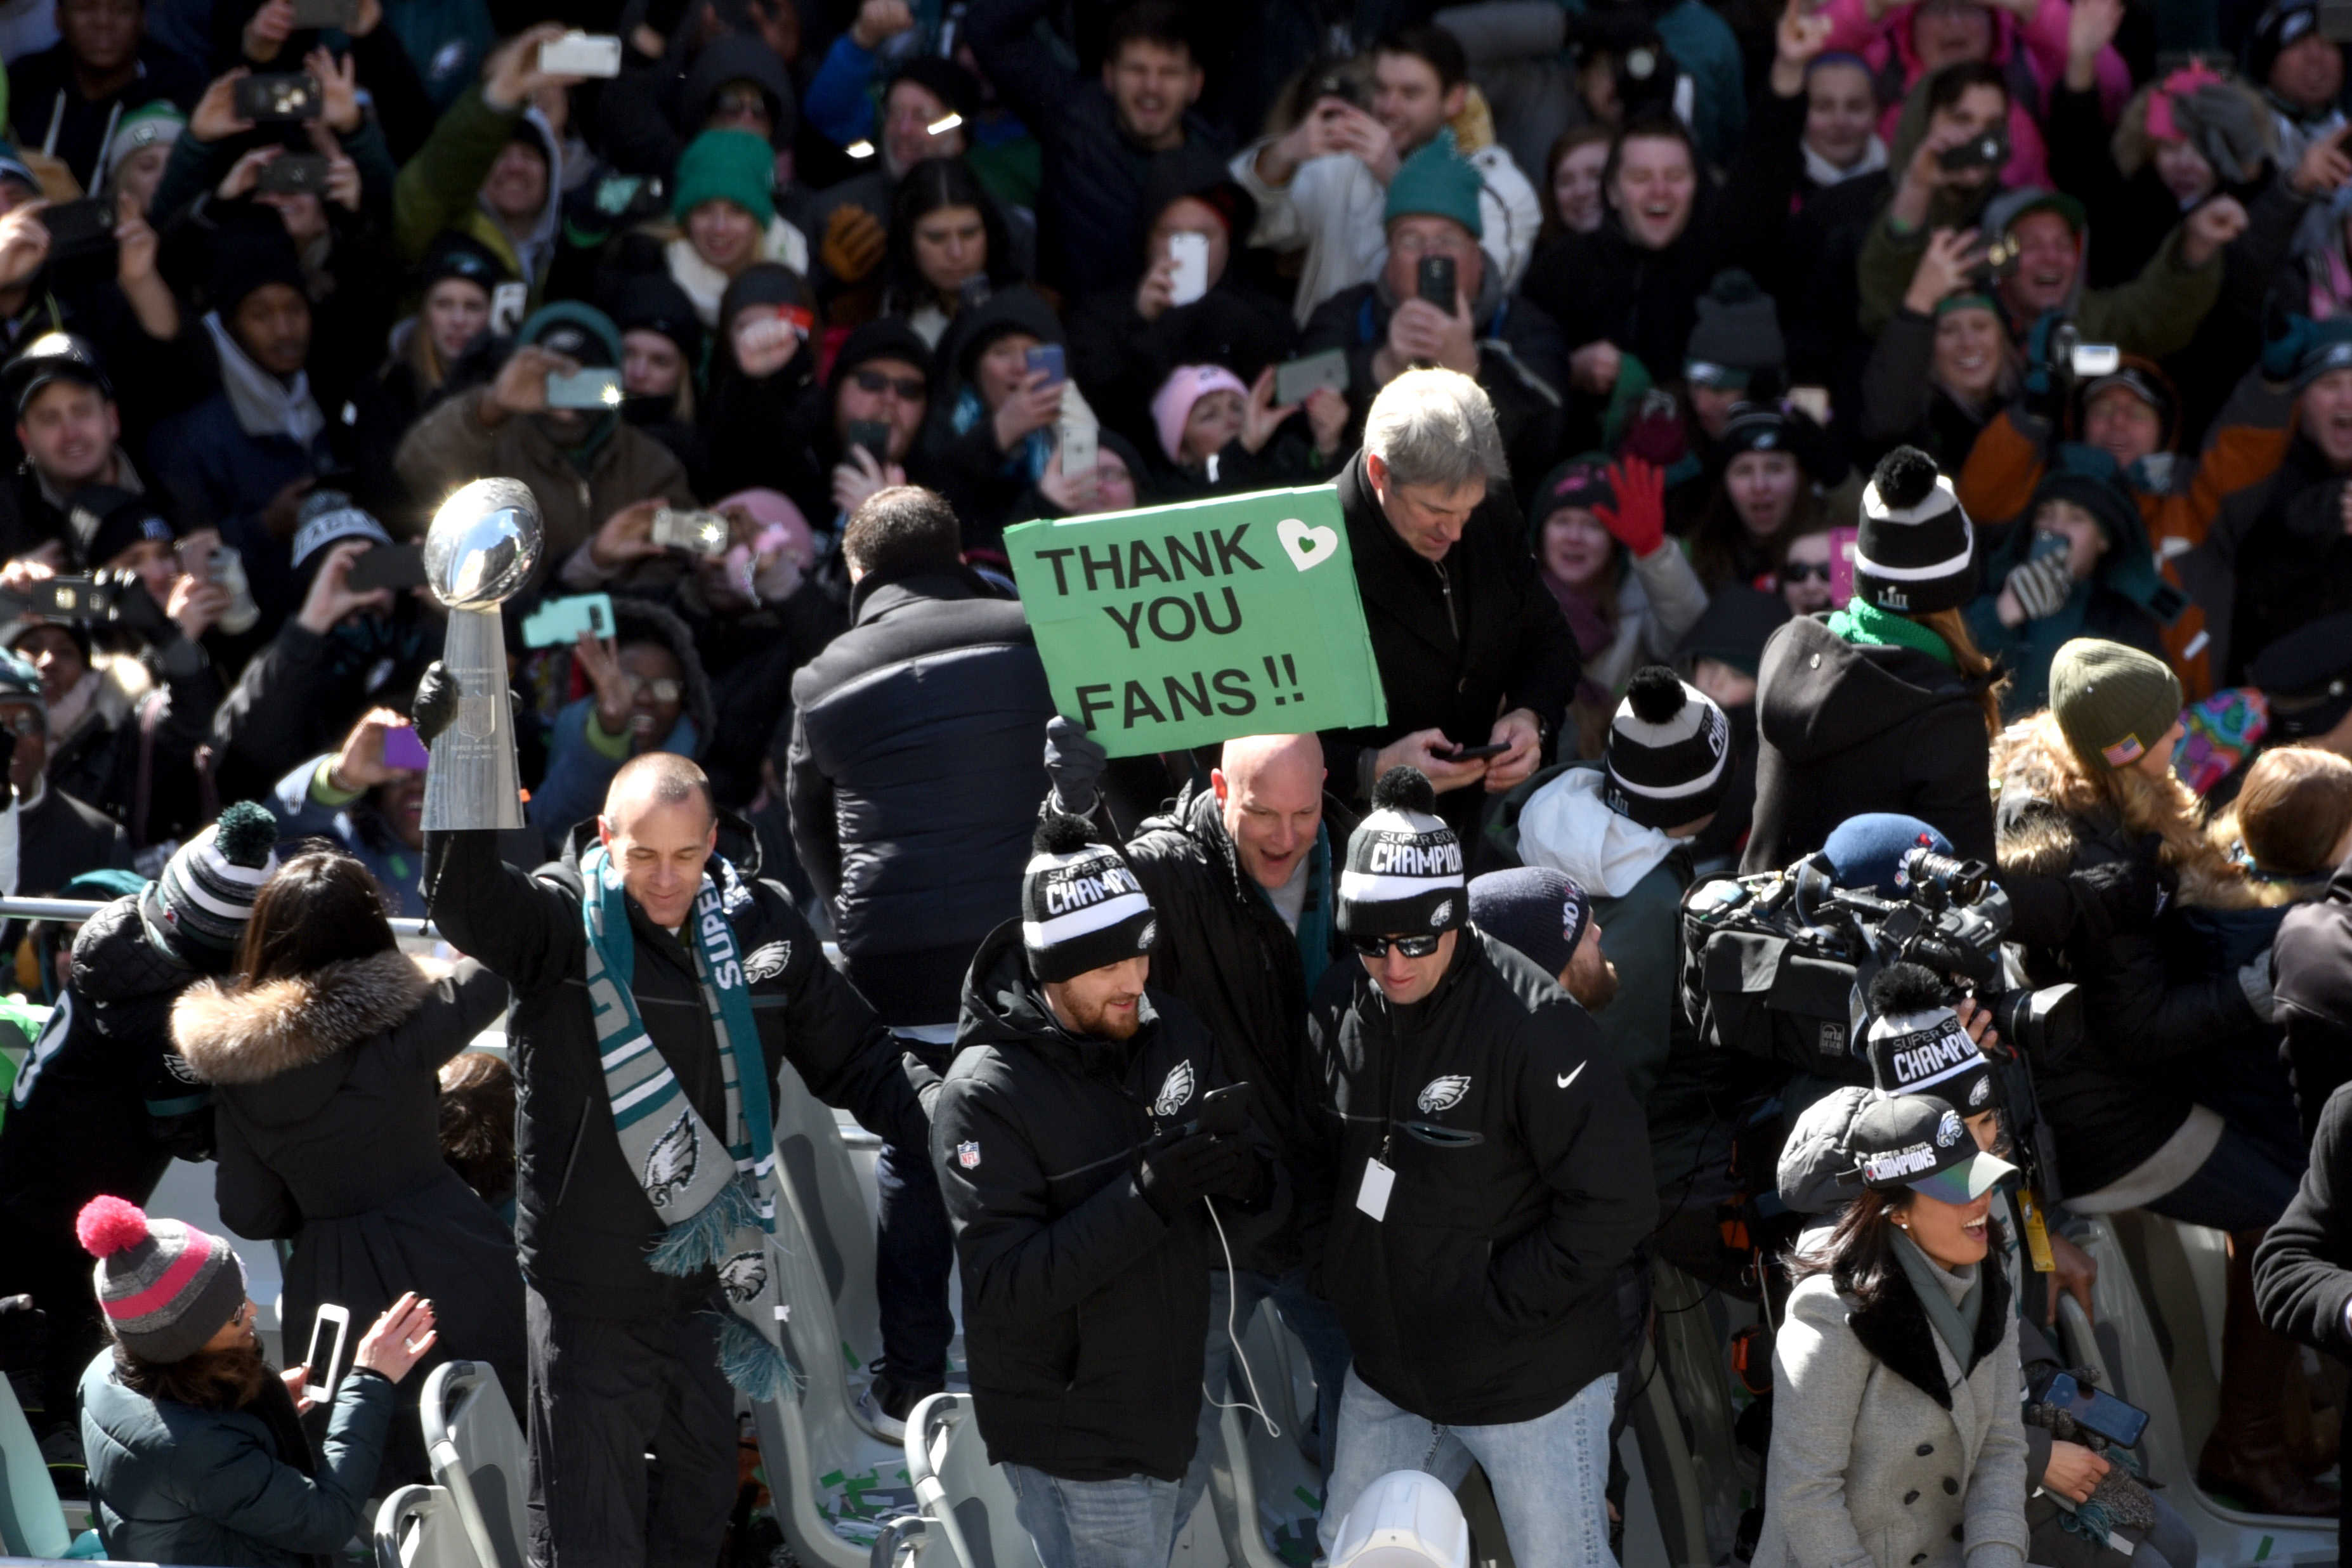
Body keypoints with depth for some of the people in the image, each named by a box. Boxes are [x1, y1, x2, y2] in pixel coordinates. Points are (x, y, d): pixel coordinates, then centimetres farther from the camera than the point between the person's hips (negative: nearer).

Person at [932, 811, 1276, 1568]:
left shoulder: (1175, 1032, 1)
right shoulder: (986, 1094, -18)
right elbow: (1003, 1289, -24)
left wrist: (1245, 1183, -18)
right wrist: (1144, 1198, -33)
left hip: (1164, 1413, 6)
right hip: (1072, 1440, -6)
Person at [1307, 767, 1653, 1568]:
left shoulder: (1534, 1024, -23)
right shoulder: (1340, 1009, -2)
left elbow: (1612, 1206, -22)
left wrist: (1494, 1304, -19)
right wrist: (1340, 1275, 2)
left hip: (1532, 1379, -7)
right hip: (1388, 1373, 7)